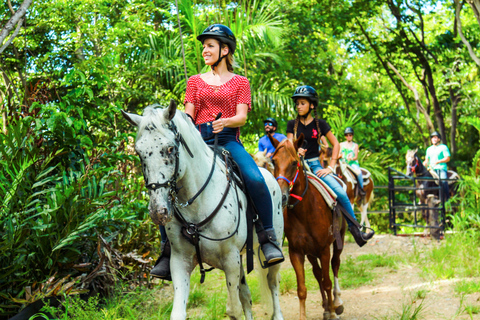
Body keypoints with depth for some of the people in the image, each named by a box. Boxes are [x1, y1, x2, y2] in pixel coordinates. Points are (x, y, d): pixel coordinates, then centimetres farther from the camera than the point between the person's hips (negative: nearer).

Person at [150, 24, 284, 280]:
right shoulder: (195, 81, 21)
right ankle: (168, 251, -12)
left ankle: (268, 240, -20)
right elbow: (188, 115, 12)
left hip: (228, 141, -2)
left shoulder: (240, 82, 13)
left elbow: (242, 117, 0)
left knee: (255, 180, -32)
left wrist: (225, 122, -22)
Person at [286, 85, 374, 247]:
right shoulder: (292, 124, 8)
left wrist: (330, 167, -2)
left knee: (341, 193, -19)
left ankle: (355, 230, -7)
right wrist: (296, 152, -23)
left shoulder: (319, 124, 5)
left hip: (315, 165, -1)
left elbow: (336, 144, 8)